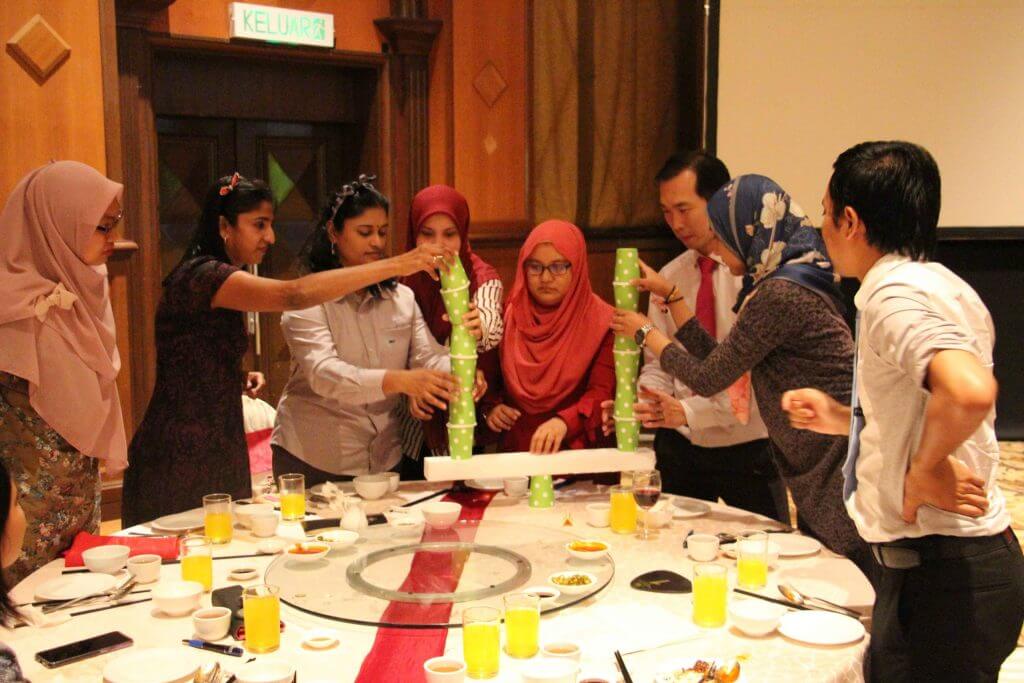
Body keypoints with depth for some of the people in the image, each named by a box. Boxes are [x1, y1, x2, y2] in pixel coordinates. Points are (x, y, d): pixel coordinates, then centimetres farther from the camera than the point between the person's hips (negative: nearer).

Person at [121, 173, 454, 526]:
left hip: (217, 456, 9)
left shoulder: (221, 281, 14)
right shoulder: (200, 275, -16)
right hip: (182, 462, -9)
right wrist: (396, 265, -31)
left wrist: (239, 380, 4)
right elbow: (293, 294, -32)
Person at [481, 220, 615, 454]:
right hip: (516, 449, 3)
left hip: (579, 450, -3)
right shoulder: (509, 315, 9)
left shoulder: (601, 322, -1)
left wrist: (564, 422, -28)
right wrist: (489, 406, -3)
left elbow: (602, 393, -10)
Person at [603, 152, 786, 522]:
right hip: (680, 448, 5)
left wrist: (689, 411, -26)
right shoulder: (669, 277, 7)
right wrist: (642, 401, -13)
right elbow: (658, 365, 7)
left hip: (748, 449, -4)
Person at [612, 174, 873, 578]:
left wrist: (646, 333, 4)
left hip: (842, 476, -10)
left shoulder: (781, 294, -20)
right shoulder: (784, 283, 11)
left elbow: (708, 379, -12)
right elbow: (718, 359, 16)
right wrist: (669, 294, 19)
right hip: (817, 478, 10)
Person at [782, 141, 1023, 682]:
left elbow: (969, 392, -38)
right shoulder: (938, 285, 11)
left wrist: (924, 471, -21)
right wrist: (842, 418, 14)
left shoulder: (895, 292, -19)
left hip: (939, 574, -10)